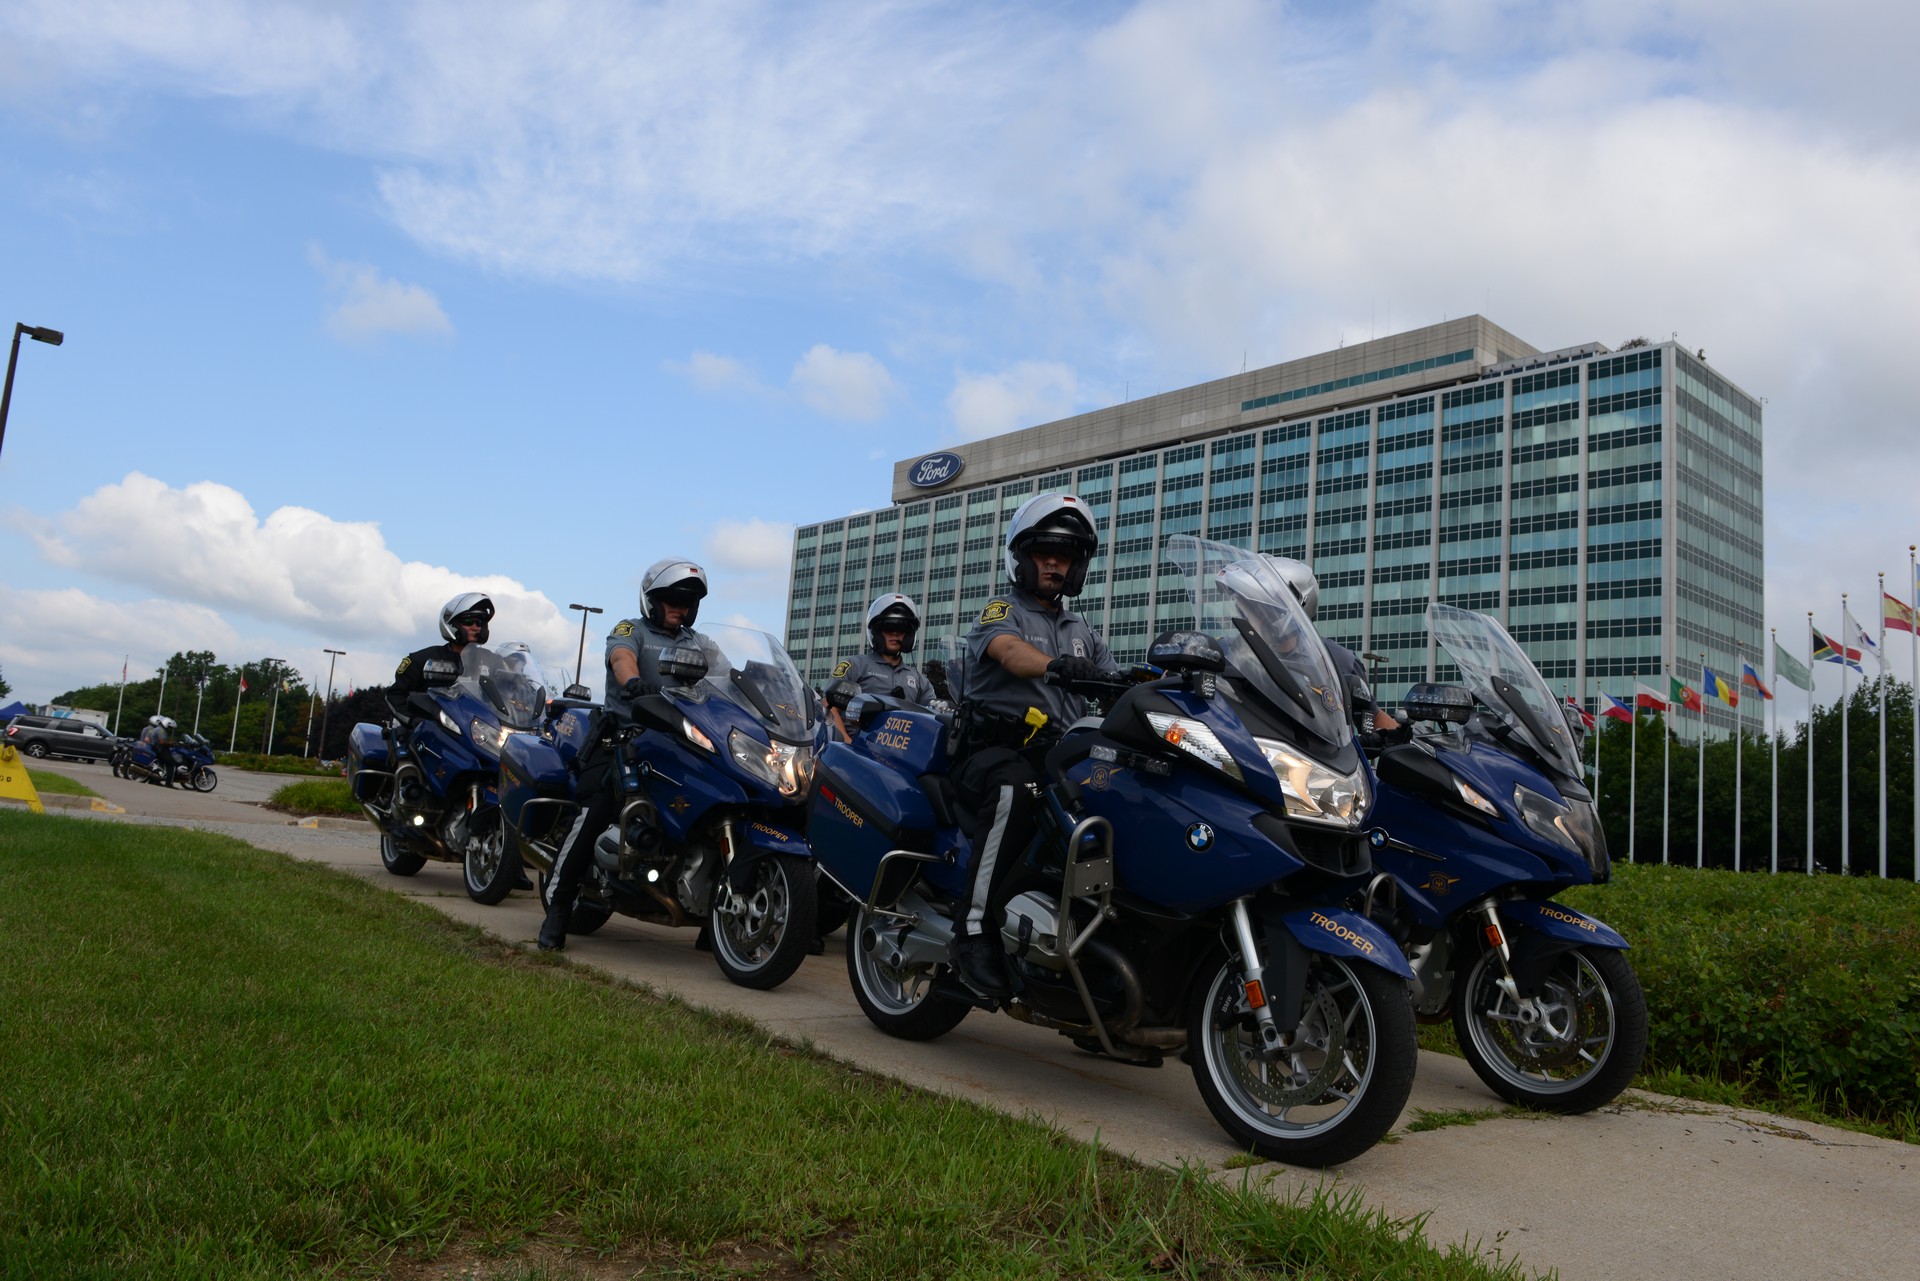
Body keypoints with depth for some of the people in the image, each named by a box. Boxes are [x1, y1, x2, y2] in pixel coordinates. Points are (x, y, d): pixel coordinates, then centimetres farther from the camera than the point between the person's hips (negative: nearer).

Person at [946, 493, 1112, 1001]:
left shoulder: (1083, 632, 27)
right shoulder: (1001, 611, 8)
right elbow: (1009, 651, -17)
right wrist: (1056, 665, -39)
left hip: (1062, 757, 6)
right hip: (995, 751, -5)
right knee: (1014, 791, -39)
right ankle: (975, 930, -34)